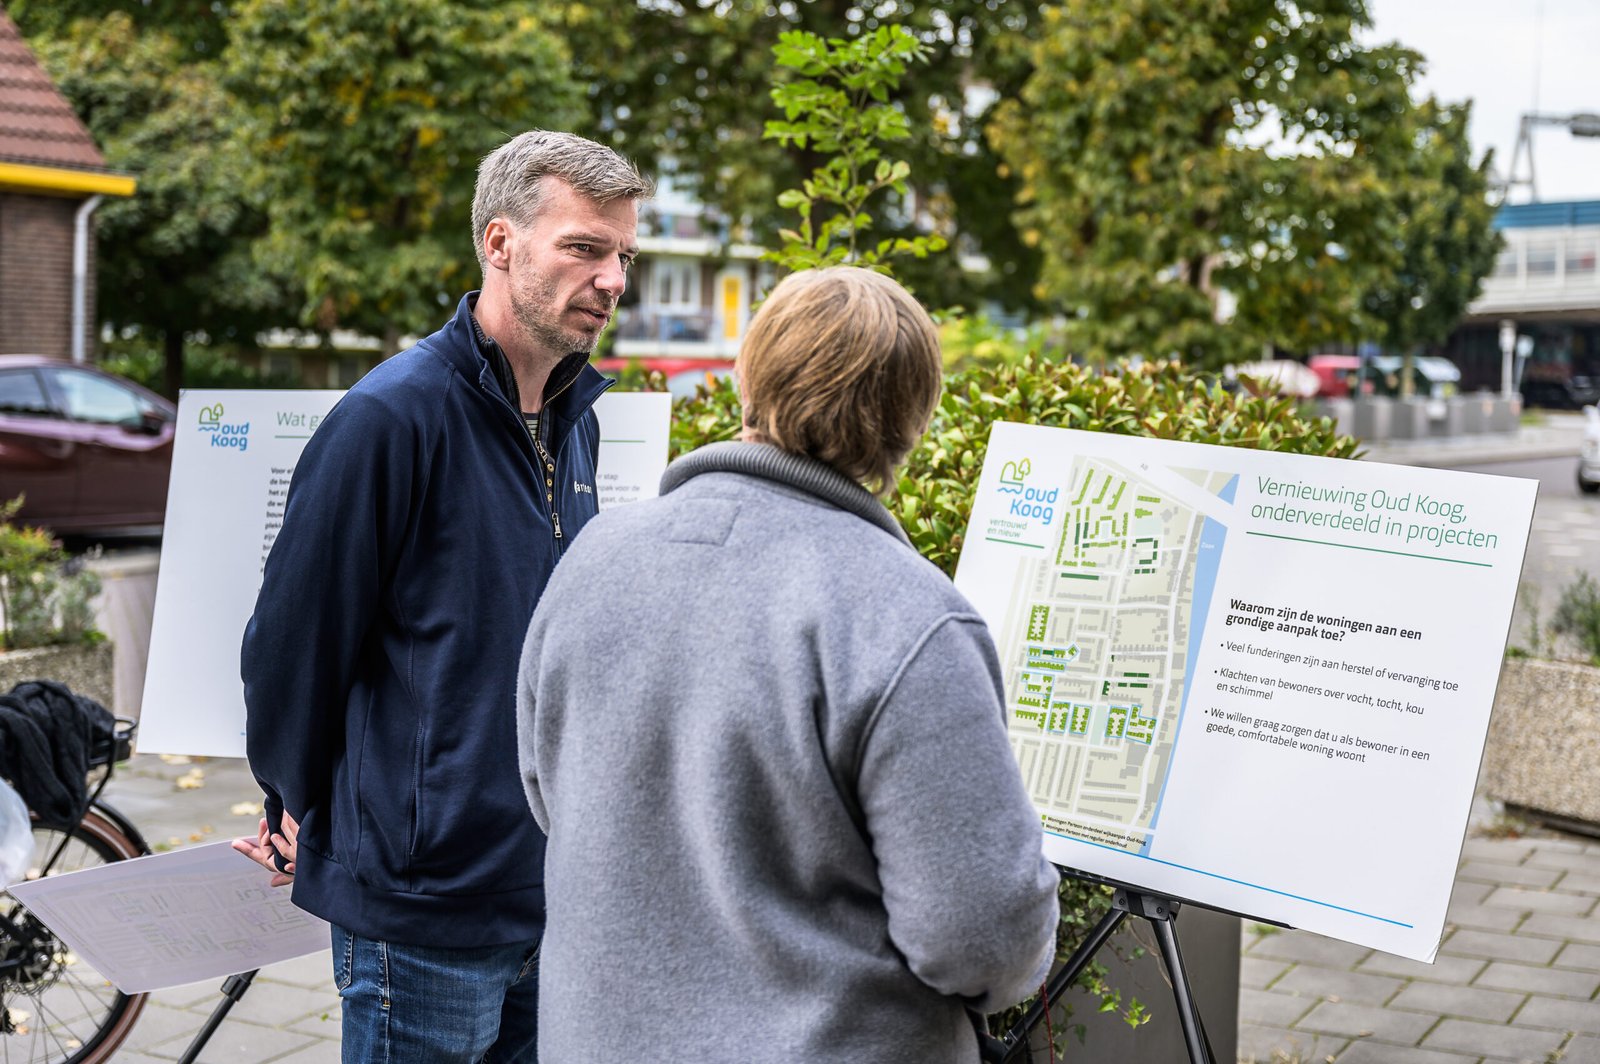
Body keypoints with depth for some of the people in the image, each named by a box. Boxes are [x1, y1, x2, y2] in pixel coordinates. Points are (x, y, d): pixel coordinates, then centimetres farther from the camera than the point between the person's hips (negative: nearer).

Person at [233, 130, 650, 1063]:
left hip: (554, 894, 7)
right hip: (424, 902, -7)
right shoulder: (393, 416, -17)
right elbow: (295, 637, -11)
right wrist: (300, 811, 2)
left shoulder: (577, 418, 8)